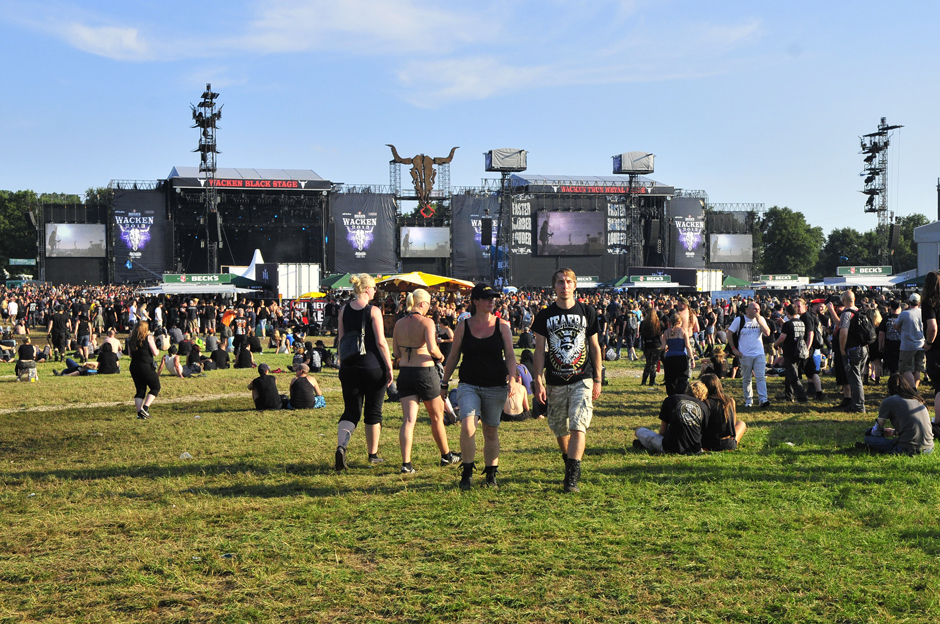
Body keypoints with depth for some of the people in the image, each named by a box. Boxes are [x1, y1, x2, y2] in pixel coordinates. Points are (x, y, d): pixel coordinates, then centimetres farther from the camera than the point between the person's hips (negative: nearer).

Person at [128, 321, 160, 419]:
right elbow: (155, 353, -7)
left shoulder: (131, 340, 10)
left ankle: (139, 412, 5)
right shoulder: (148, 338, -5)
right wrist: (158, 352, 14)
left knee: (140, 390, 11)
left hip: (134, 367, 6)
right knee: (156, 387, 7)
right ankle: (145, 408, -7)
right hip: (146, 366, -6)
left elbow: (131, 355, 16)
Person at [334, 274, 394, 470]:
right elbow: (381, 342, -11)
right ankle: (373, 455, 19)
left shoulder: (344, 310, 5)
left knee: (351, 411, 6)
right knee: (373, 413, 10)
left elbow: (340, 340, 10)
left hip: (349, 367, 4)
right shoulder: (373, 311, -9)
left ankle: (341, 445, -19)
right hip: (373, 366, -4)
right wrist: (389, 367, -5)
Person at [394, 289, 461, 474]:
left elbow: (396, 353, 8)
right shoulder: (426, 322, -10)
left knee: (408, 419, 1)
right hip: (425, 371, -4)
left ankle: (406, 463, -10)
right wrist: (440, 356, -1)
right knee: (437, 416, 14)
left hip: (404, 372, 4)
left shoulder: (399, 324, 6)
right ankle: (446, 455, 31)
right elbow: (432, 348, -21)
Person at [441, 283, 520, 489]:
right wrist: (444, 383, 11)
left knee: (491, 431, 7)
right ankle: (467, 471, -7)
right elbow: (453, 357, 10)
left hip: (495, 387, 1)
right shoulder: (463, 326, 2)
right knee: (467, 425, -20)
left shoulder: (502, 326, 3)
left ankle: (491, 474, 23)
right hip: (469, 385, -1)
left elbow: (510, 355, 2)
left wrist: (512, 380, -13)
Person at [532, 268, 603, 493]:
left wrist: (598, 380, 6)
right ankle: (570, 463, 33)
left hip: (582, 380, -1)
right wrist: (538, 381, -3)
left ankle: (572, 476, -16)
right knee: (560, 430, 10)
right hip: (555, 382, 1)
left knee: (578, 426, -15)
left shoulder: (587, 312, 4)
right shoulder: (545, 315, 3)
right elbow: (539, 350, 4)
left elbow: (595, 347, 9)